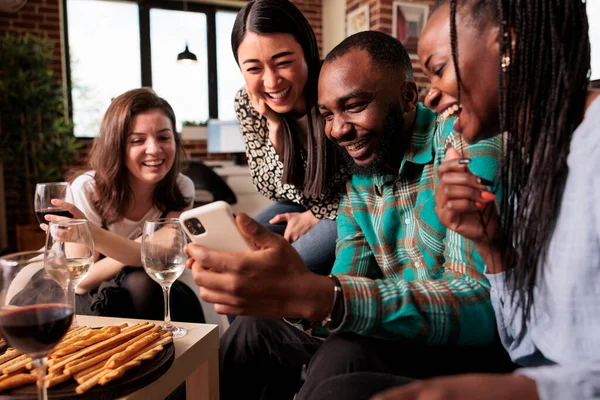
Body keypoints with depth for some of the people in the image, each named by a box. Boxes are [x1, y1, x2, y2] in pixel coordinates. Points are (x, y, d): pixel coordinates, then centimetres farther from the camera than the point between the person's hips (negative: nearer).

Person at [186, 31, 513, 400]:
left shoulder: (468, 147, -20)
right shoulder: (357, 176, 1)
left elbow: (482, 303, -32)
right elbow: (344, 290, -4)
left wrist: (314, 295, -43)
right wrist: (281, 291, -27)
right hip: (401, 332, 6)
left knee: (345, 356, -32)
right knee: (259, 326, 4)